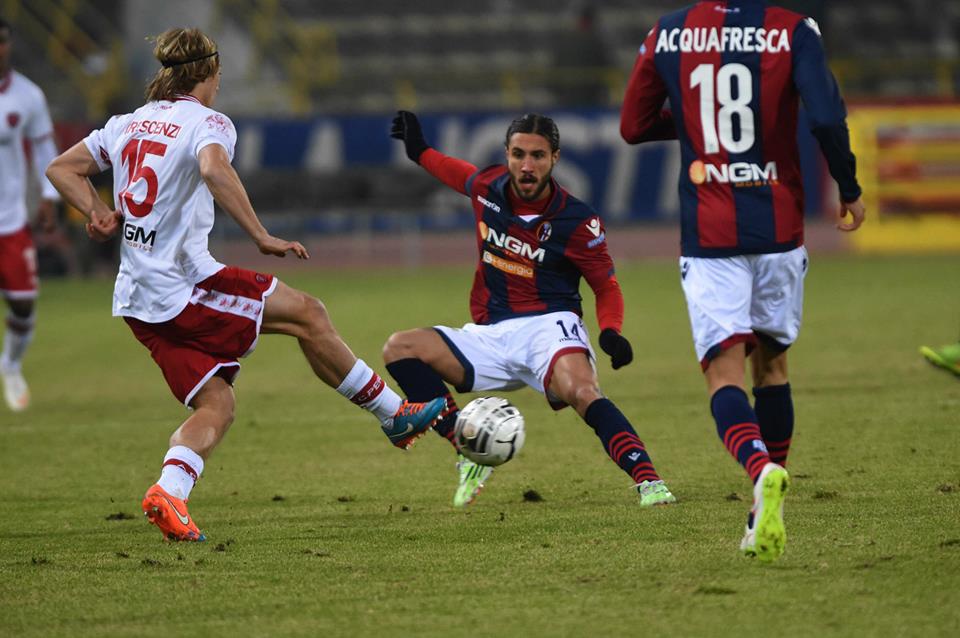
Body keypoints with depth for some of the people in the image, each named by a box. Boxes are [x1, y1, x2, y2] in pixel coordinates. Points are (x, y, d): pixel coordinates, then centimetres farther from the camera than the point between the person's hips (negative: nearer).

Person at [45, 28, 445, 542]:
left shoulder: (129, 123, 15)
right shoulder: (206, 122, -7)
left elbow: (61, 169, 19)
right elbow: (214, 170, -29)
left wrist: (102, 216, 11)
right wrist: (262, 239, -26)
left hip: (138, 299, 8)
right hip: (184, 287, -8)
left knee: (215, 406, 9)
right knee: (307, 314, 3)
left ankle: (169, 490, -14)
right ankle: (395, 415, 9)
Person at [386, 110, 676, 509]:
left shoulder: (577, 221, -9)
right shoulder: (488, 187, 3)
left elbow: (607, 286, -1)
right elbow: (461, 174, 30)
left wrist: (611, 332, -19)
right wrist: (419, 152, 32)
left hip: (549, 326, -5)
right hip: (491, 336, 5)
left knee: (581, 390, -38)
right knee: (399, 349, -14)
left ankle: (648, 481, -44)